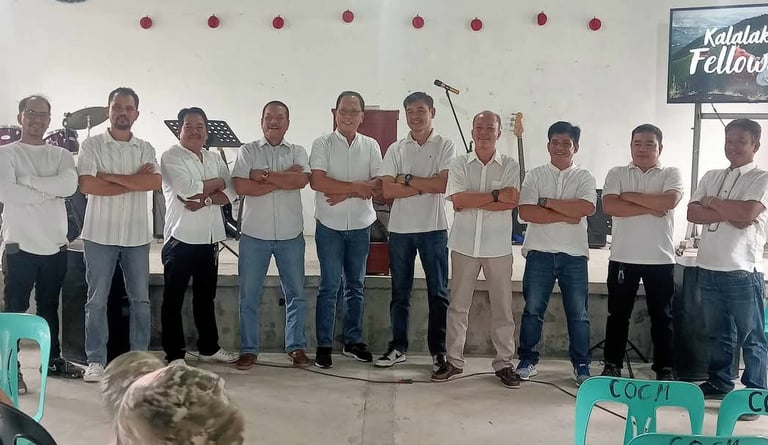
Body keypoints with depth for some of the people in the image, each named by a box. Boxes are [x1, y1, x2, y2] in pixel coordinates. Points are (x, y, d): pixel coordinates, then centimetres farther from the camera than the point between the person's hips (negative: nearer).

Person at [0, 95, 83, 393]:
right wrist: (49, 192, -12)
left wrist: (28, 180, -15)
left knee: (49, 306, 16)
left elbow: (70, 185, -11)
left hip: (56, 245, 4)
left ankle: (53, 360, 27)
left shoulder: (61, 155, 9)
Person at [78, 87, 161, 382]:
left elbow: (155, 182, -9)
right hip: (100, 234, -2)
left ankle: (140, 357, 16)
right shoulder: (92, 145, 0)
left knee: (140, 298, 7)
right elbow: (87, 185, -13)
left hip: (137, 234, 3)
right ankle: (96, 360, 11)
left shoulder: (146, 149, 8)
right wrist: (135, 181, -10)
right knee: (97, 299, 3)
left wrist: (112, 176, -13)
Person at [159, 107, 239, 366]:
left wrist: (204, 200, -15)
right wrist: (217, 183, -4)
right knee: (174, 298, 2)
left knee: (205, 296, 16)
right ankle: (175, 354, 10)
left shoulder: (215, 159, 14)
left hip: (209, 238, 6)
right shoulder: (171, 157, -4)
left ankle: (209, 348, 27)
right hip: (181, 237, -6)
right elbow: (186, 189, -19)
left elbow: (229, 193, 3)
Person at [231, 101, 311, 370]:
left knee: (296, 294, 6)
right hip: (254, 234, -1)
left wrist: (263, 175, -12)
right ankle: (248, 350, 15)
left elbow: (301, 180, -13)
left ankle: (296, 347, 18)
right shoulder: (248, 151, 3)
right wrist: (283, 179, -12)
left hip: (290, 235, 1)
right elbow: (241, 187, -11)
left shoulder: (298, 152, 6)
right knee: (249, 295, 4)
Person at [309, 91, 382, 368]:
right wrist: (357, 186, -15)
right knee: (330, 286, -1)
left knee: (356, 285, 11)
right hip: (329, 226, -3)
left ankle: (353, 341, 21)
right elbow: (317, 181, -16)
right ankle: (324, 345, 8)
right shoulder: (323, 144, -2)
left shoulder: (371, 146, 6)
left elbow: (378, 187, -3)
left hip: (360, 225, 3)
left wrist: (345, 193, -16)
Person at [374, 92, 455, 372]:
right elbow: (387, 190, -5)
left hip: (434, 228, -2)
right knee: (400, 292, 10)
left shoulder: (445, 146, 1)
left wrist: (407, 179, -9)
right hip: (400, 229, 2)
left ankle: (438, 351, 14)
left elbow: (443, 184, -13)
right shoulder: (395, 150, 7)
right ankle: (398, 347, 20)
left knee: (438, 293, 4)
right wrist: (426, 187, -11)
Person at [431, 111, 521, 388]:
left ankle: (504, 363, 18)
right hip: (464, 245, 1)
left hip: (498, 247, 0)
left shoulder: (510, 166, 1)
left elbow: (511, 202, -13)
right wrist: (495, 195, -13)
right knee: (458, 305, 7)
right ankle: (454, 360, 18)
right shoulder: (459, 164, 3)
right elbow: (458, 200, -11)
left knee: (503, 307, 6)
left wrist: (472, 202, -14)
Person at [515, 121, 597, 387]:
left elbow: (587, 208, -14)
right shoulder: (535, 175, 4)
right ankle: (527, 361, 17)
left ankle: (581, 365, 17)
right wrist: (566, 216, -13)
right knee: (533, 310, 5)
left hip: (574, 255, 0)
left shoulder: (584, 177, 6)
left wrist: (547, 202, -13)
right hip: (539, 253, 0)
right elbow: (526, 212, -10)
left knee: (578, 313, 6)